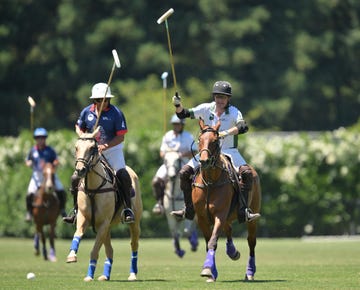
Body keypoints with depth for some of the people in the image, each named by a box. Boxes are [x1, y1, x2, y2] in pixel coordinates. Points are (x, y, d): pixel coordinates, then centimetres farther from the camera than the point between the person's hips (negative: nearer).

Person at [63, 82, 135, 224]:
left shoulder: (116, 113, -13)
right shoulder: (87, 112, -3)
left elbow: (121, 137, -14)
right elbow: (79, 128, 14)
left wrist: (106, 146, -26)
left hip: (113, 149, -3)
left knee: (122, 174, -27)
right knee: (76, 178, -4)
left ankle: (128, 209, -18)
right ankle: (76, 211, 14)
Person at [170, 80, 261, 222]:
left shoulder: (234, 112, -10)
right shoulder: (207, 109, -1)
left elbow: (243, 127, -29)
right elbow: (184, 114, -1)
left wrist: (227, 132, -45)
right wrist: (178, 106, -23)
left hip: (229, 152, -3)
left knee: (247, 173, -28)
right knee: (185, 172, -10)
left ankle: (243, 210, -28)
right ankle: (189, 210, 1)